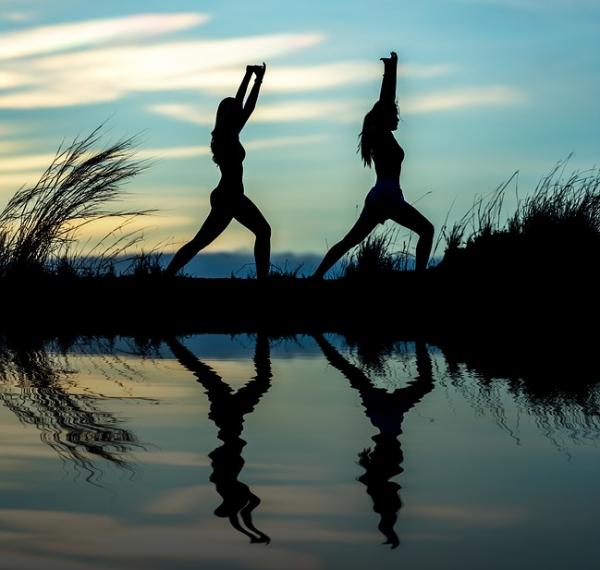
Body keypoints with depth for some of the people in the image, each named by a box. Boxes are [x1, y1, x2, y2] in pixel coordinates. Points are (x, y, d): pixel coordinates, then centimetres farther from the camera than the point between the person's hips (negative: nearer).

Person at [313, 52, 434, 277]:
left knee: (350, 241, 7)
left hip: (378, 197, 9)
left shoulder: (377, 136, 15)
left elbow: (385, 101, 22)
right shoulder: (383, 136, -6)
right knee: (426, 230, -2)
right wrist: (391, 68, -4)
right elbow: (386, 101, -7)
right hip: (388, 197, -9)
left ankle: (317, 277, 1)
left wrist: (389, 70, 25)